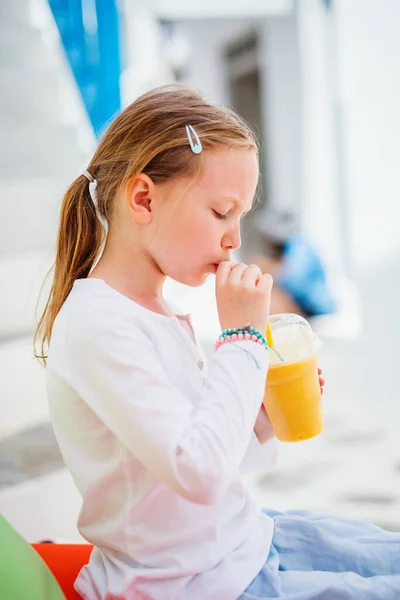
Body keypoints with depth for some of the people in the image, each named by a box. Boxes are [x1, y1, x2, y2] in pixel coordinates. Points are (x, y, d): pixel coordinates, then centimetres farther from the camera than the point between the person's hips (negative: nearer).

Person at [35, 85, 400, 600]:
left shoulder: (162, 311, 5)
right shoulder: (97, 325, -23)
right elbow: (199, 473, -30)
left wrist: (264, 420, -5)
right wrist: (241, 337, -23)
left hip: (247, 540, 9)